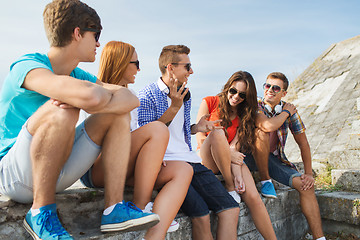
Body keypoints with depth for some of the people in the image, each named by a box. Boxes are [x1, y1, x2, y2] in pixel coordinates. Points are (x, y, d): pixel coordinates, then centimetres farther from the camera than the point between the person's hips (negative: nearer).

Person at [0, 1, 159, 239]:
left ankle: (114, 207, -13)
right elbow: (89, 95, -39)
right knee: (62, 110, -33)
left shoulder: (78, 75, 5)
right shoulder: (27, 66, -17)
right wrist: (107, 94, -15)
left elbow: (132, 99, -9)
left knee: (118, 113, -5)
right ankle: (41, 212, -18)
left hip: (56, 173, 7)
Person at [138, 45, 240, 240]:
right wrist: (174, 108, -12)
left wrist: (196, 128, 10)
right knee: (201, 214, -25)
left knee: (231, 209, -8)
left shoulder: (185, 96, 21)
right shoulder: (147, 95, -1)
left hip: (189, 159, 7)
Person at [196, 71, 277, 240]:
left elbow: (235, 147, -3)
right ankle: (229, 187, -21)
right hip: (206, 160, -2)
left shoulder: (244, 115, 11)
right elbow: (200, 139, -7)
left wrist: (238, 173, -22)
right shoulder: (210, 102, 1)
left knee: (253, 198, -21)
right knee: (218, 133, -34)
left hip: (229, 162, 3)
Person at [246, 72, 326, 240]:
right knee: (261, 134, -33)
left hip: (274, 158, 4)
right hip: (252, 157, -4)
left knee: (306, 185, -14)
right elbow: (268, 126, -34)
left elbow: (303, 144, 4)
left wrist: (309, 173, -3)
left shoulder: (290, 111, 1)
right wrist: (285, 112, -16)